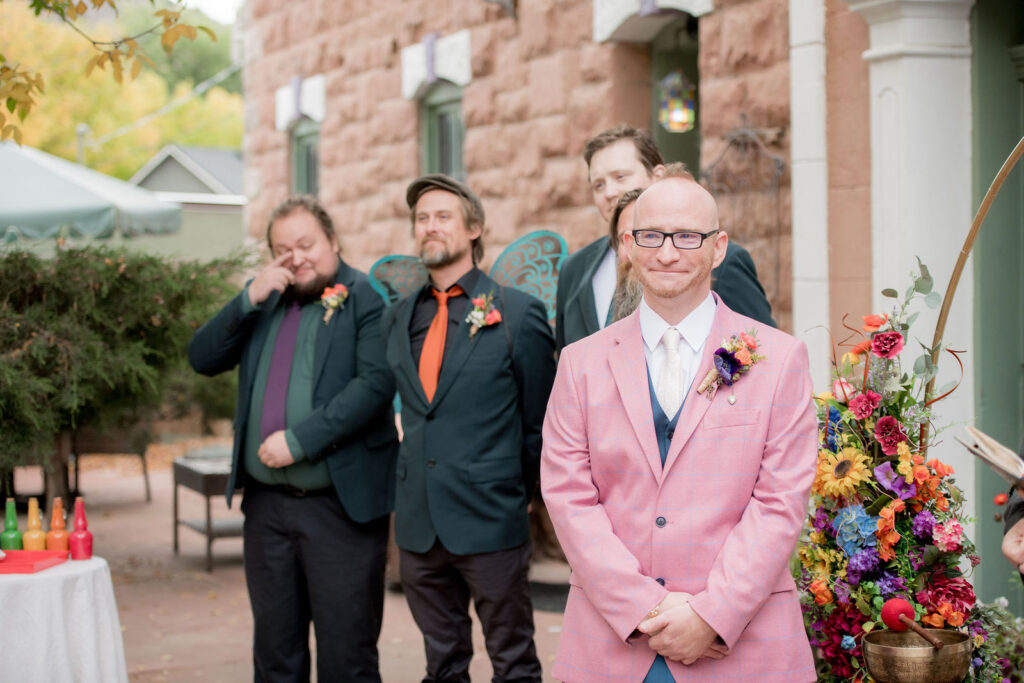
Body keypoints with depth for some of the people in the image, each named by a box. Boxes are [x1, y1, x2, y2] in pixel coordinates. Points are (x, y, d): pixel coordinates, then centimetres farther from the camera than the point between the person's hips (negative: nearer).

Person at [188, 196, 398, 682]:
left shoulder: (364, 297, -6)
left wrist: (299, 439, -20)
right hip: (266, 503, 6)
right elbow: (203, 359, 8)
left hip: (341, 505, -6)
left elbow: (375, 384, -17)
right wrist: (250, 299, -5)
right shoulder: (263, 303, 14)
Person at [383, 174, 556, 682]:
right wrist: (414, 488, 12)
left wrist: (517, 493, 4)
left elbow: (540, 420, 0)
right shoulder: (399, 317, 11)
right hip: (418, 524, 5)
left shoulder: (518, 313, -5)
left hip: (490, 524, -5)